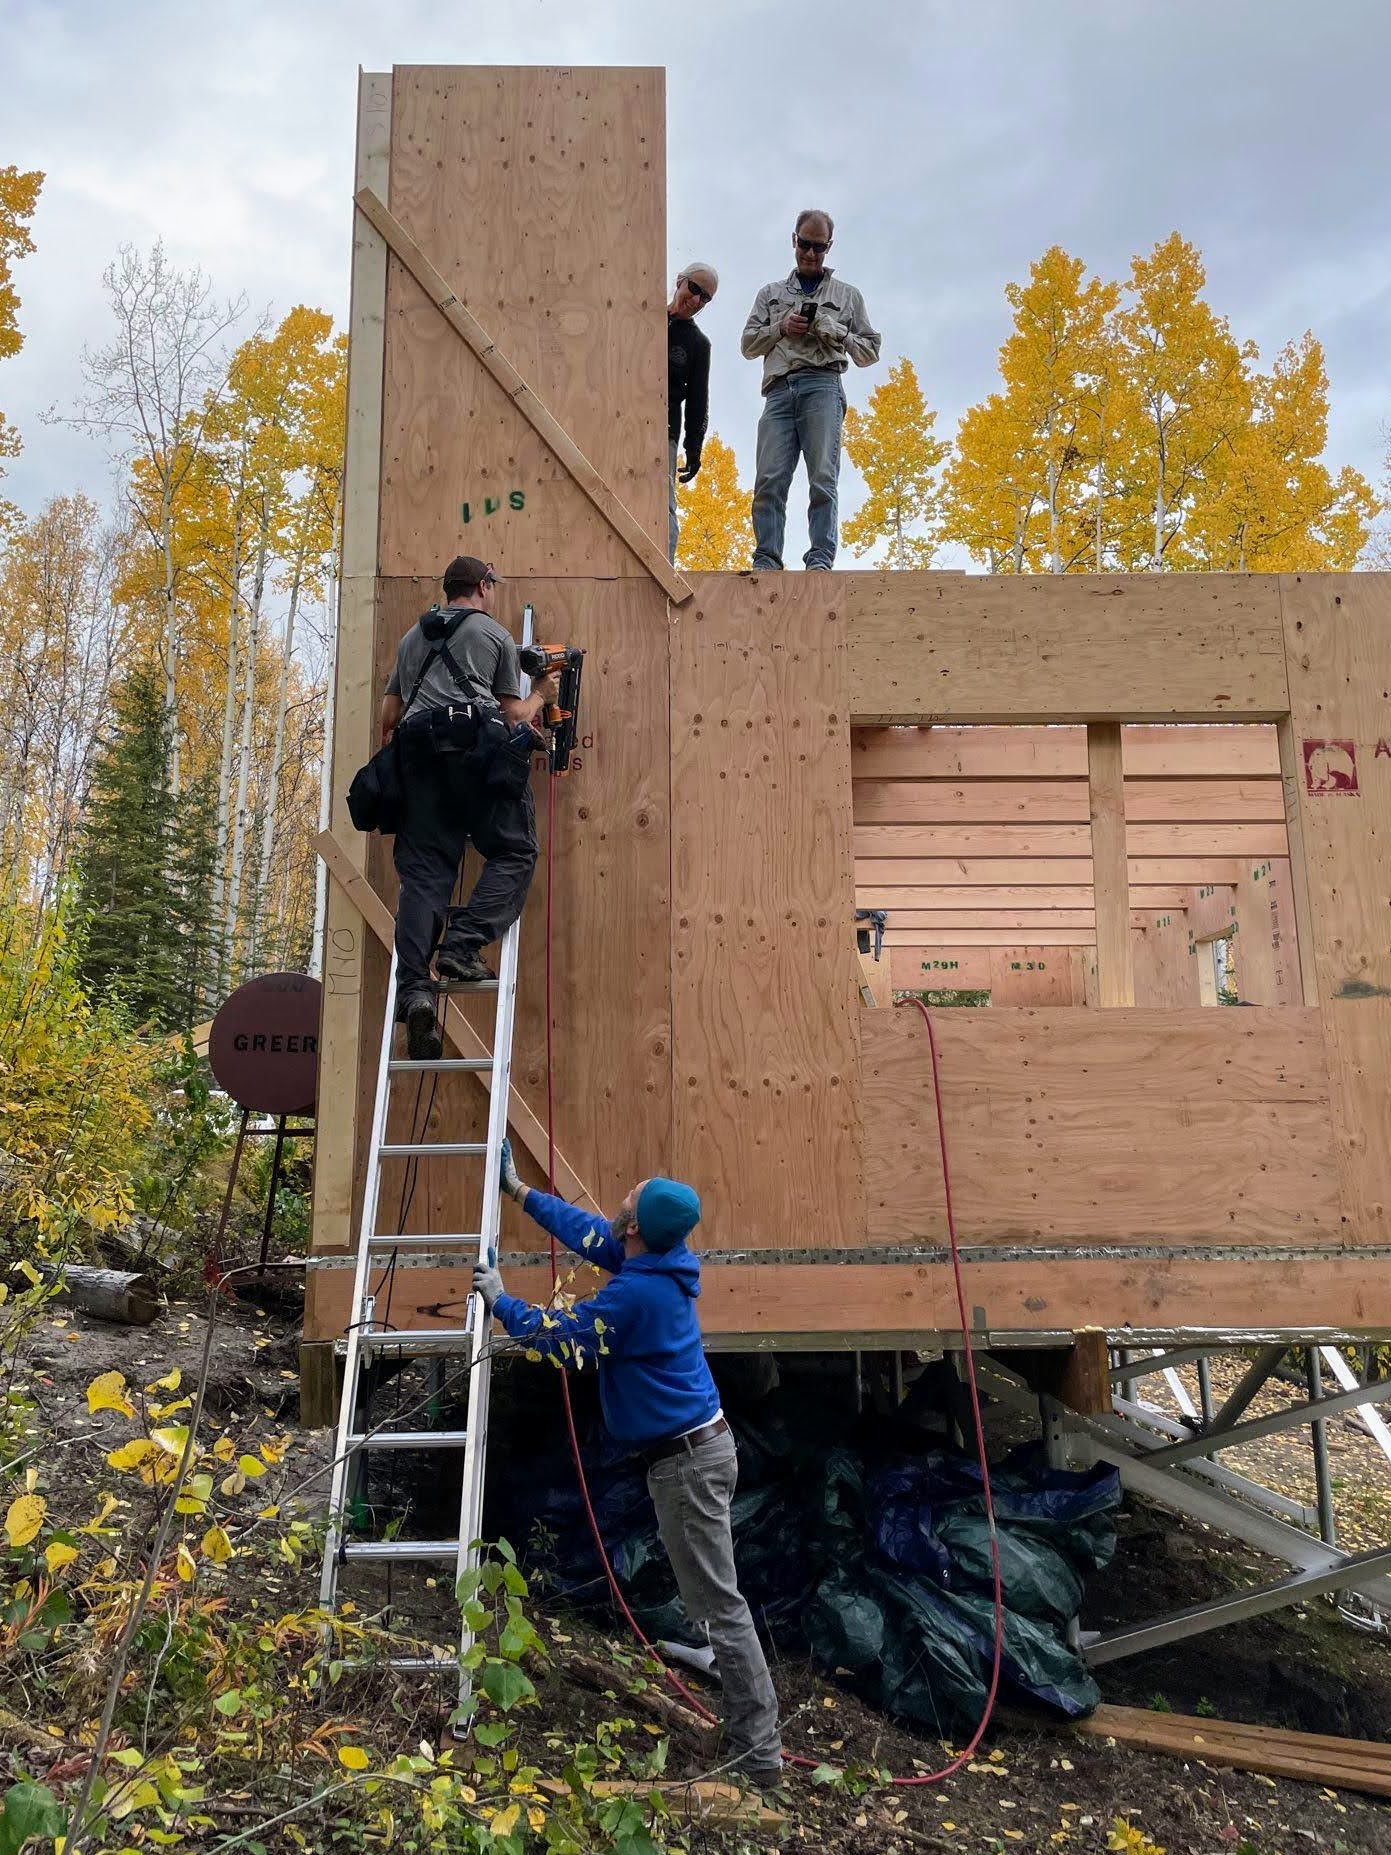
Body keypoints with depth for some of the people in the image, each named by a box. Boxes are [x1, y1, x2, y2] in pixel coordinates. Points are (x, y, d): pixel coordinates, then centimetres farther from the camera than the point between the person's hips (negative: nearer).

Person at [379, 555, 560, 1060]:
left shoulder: (412, 637, 29)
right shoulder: (495, 634, 16)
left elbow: (388, 717, 27)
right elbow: (513, 714, 13)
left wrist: (397, 748, 46)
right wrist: (543, 695, 33)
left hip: (418, 749, 4)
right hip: (478, 745, -4)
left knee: (425, 871, -4)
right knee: (514, 852, 3)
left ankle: (413, 987, -21)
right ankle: (462, 943, -20)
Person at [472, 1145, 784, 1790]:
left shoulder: (635, 1293, -25)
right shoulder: (663, 1261, 2)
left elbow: (561, 1341, -14)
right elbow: (589, 1234, 17)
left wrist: (500, 1301, 1)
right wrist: (519, 1191, 24)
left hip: (686, 1459, -10)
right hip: (698, 1446, 10)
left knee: (720, 1605, -2)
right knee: (713, 1597, 20)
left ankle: (758, 1757, 6)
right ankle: (753, 1730, 32)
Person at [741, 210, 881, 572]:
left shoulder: (847, 295, 24)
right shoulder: (771, 293, 29)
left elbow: (870, 352, 19)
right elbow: (748, 344, 20)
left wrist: (836, 332, 2)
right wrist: (781, 328, 3)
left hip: (822, 385, -1)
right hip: (779, 389, 2)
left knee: (823, 477, -17)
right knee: (769, 479, -15)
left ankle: (821, 560, -23)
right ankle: (767, 561, -19)